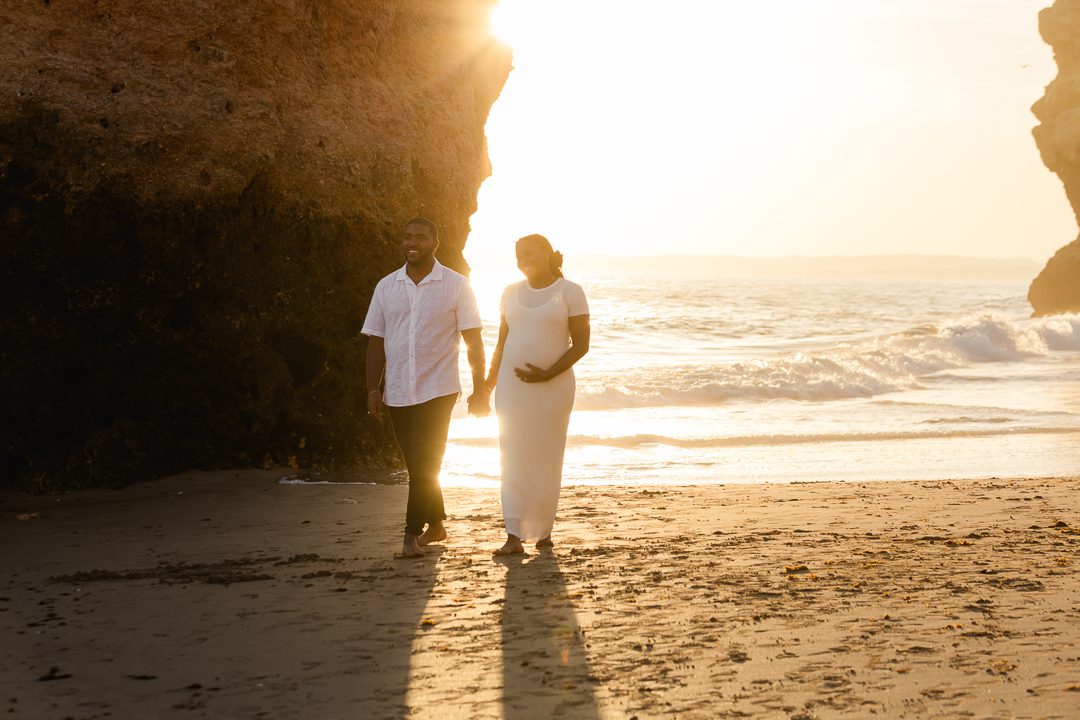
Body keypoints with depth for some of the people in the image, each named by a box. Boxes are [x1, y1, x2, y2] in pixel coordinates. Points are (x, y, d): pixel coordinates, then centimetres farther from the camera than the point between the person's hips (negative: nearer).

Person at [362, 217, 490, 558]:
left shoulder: (456, 286, -2)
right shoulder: (386, 286, 7)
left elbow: (473, 340, -2)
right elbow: (376, 341, 9)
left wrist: (480, 389, -7)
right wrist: (373, 389, 4)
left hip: (437, 389, -4)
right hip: (398, 392, 4)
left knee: (425, 463, -10)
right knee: (418, 464, 12)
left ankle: (413, 533, -3)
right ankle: (436, 524, 28)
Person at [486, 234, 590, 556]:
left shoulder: (569, 292, -2)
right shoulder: (511, 293, 11)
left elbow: (581, 345, -5)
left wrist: (548, 373, -16)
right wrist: (488, 384, 8)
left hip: (553, 387, -3)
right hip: (512, 385, 3)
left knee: (547, 459, 2)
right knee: (513, 459, -4)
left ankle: (543, 531, 15)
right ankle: (514, 537, -6)